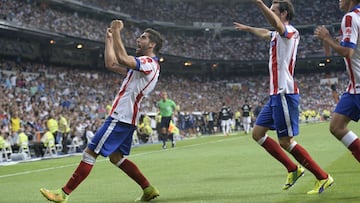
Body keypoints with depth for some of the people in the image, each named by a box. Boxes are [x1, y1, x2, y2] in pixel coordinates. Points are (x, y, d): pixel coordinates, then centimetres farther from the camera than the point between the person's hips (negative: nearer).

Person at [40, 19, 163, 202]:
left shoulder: (149, 63, -12)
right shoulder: (143, 64, 19)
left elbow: (123, 59, -30)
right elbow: (111, 64, 21)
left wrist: (116, 33, -22)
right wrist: (109, 39, 20)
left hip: (120, 118, -10)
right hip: (127, 119, 10)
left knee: (90, 153, -8)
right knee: (116, 157, 17)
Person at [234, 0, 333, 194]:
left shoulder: (290, 32, -11)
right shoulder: (278, 35, 17)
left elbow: (276, 24, -36)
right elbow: (264, 32, 41)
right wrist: (246, 28, 57)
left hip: (284, 94, -10)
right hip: (276, 94, 10)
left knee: (286, 142, -9)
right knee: (257, 133, 11)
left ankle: (323, 178, -1)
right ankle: (293, 169, 16)